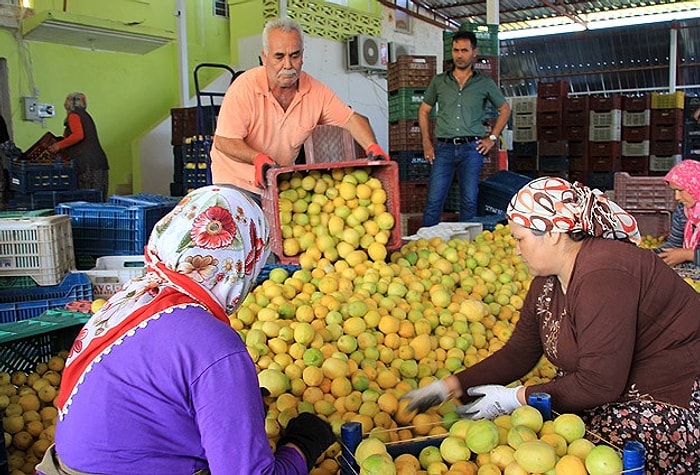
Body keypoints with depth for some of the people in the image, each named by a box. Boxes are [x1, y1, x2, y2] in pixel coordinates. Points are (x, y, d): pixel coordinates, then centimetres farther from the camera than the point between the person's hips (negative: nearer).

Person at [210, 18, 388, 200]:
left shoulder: (316, 91, -5)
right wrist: (258, 158, -36)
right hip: (236, 183, -4)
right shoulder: (244, 87, -18)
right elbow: (224, 141, -19)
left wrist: (372, 147, -15)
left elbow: (352, 119, 3)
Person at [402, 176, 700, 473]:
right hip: (619, 390, 8)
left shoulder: (602, 277, -28)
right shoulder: (546, 282, 1)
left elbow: (599, 384, -27)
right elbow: (517, 355, 7)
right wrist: (448, 387, 2)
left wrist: (514, 398, -19)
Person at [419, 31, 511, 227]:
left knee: (469, 202, 1)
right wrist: (426, 143, 7)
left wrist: (492, 138, 8)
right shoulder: (439, 81, 11)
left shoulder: (485, 83, 8)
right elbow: (424, 110, 17)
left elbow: (505, 109, 18)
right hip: (443, 147, 0)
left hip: (471, 147, 0)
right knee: (434, 200, -4)